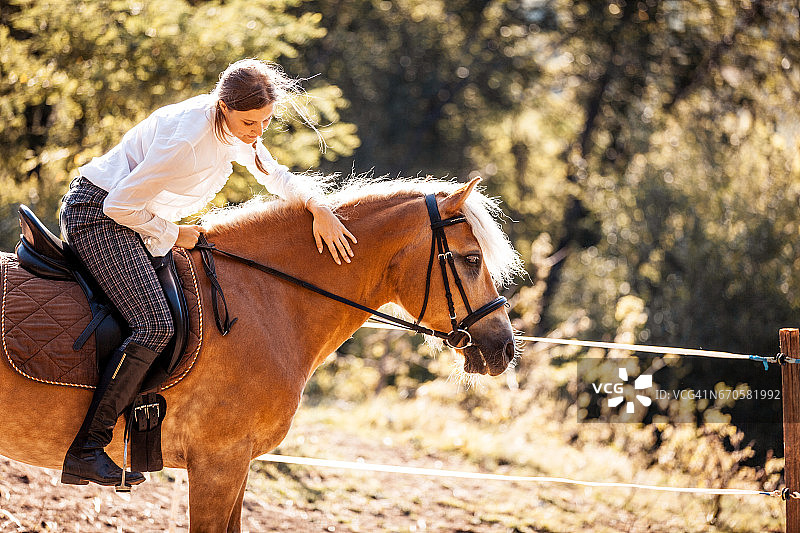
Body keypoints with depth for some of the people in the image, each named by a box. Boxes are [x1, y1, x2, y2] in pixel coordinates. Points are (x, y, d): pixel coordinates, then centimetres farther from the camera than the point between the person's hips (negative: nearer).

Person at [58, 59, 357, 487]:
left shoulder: (237, 127, -1)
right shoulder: (188, 138, -29)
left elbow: (276, 176, 15)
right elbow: (122, 205, -25)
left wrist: (319, 208, -3)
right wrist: (172, 235, -9)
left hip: (130, 218, 10)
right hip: (97, 215, -10)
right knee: (154, 325, -23)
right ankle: (85, 452, -24)